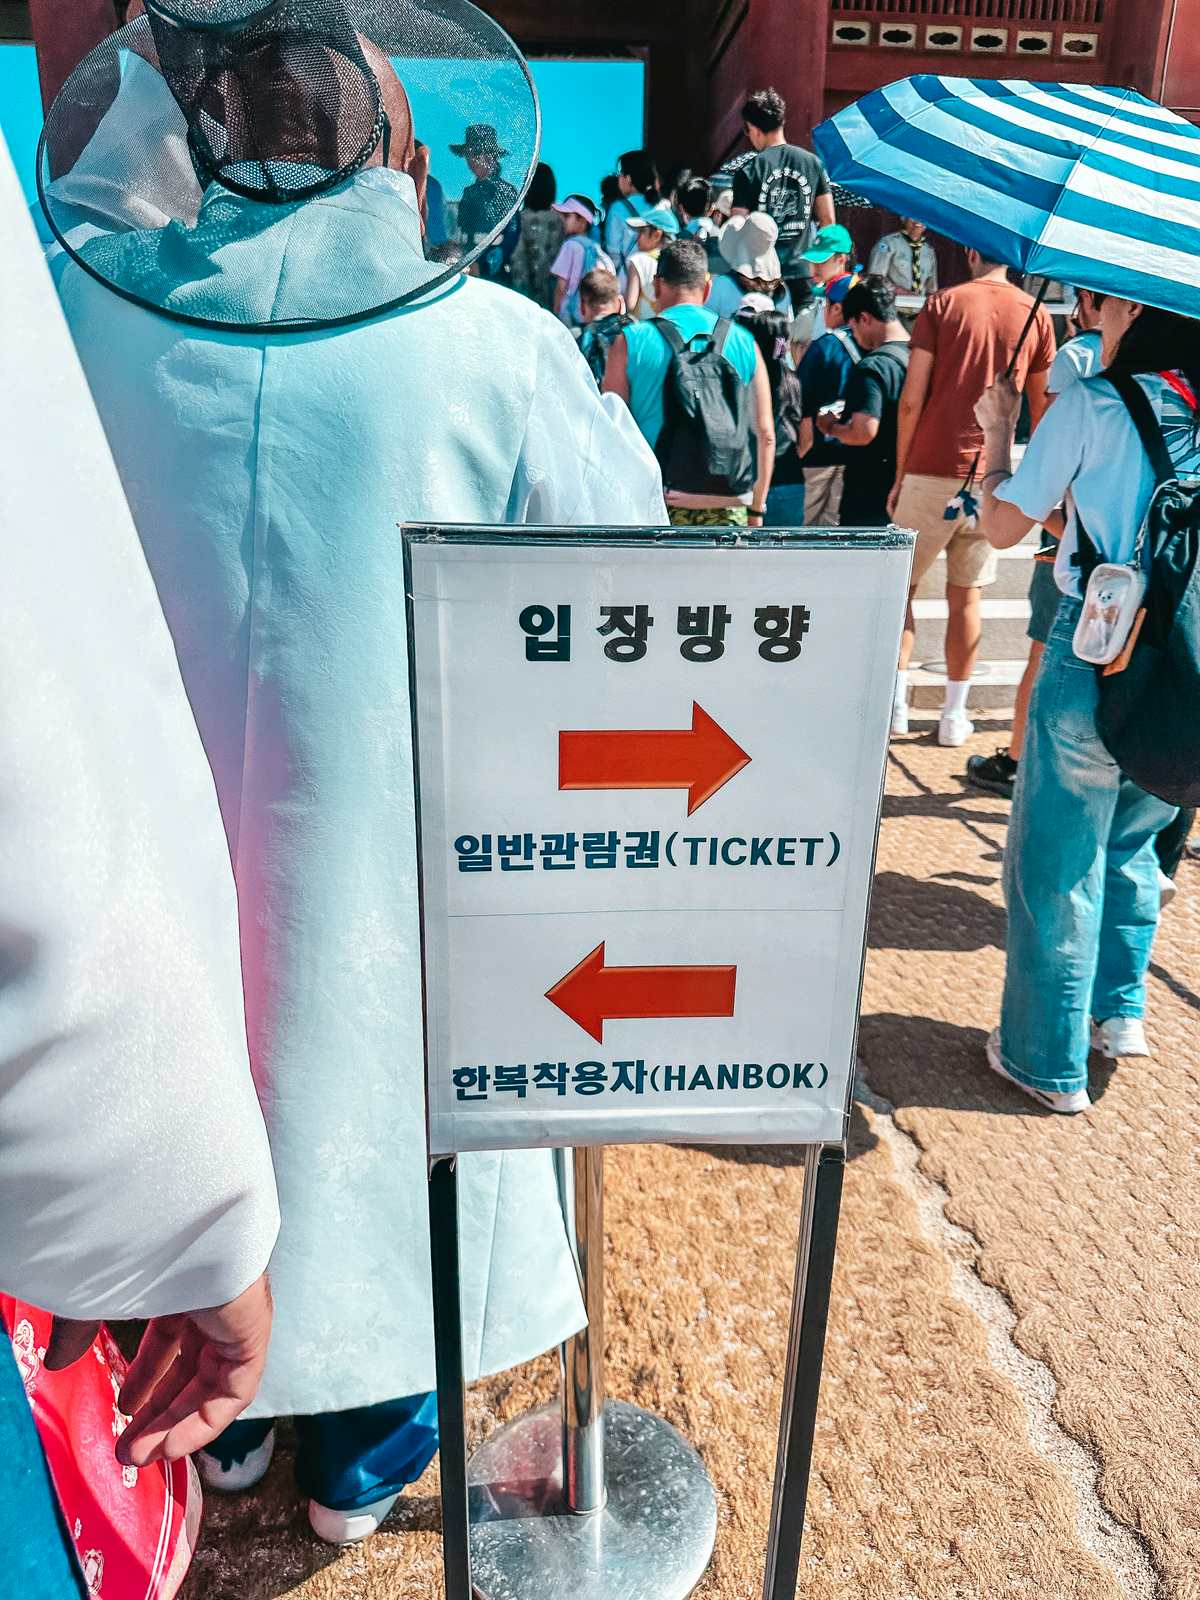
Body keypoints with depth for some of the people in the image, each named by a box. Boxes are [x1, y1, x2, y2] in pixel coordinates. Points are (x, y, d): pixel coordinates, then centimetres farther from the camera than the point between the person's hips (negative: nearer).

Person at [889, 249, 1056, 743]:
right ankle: (954, 715, 13)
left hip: (932, 471, -2)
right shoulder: (1036, 315, 5)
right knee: (966, 598, 10)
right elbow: (1041, 409, 8)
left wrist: (900, 473, 1)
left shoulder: (943, 304, -1)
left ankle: (895, 701, 6)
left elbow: (911, 399, -7)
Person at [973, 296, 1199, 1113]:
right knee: (1130, 838, 26)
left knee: (1056, 862, 7)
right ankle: (1121, 1010, 32)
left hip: (1096, 653, -5)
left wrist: (998, 430, 11)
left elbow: (1003, 525, -5)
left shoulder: (1092, 403, -8)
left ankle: (1049, 1062, 18)